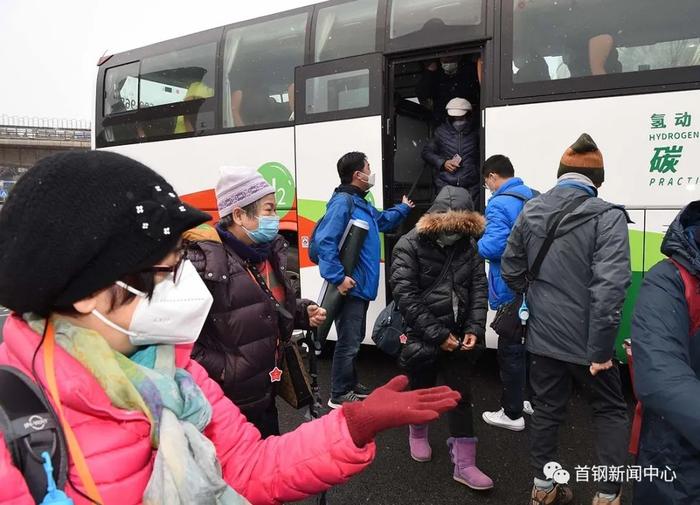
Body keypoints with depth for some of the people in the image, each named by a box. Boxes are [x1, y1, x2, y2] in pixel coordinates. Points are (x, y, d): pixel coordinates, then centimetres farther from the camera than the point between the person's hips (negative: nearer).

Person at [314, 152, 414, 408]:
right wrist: (338, 277, -29)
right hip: (350, 286, -11)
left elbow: (382, 220, 38)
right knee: (348, 342, -2)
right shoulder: (343, 201, -17)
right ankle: (340, 395, 12)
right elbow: (324, 241, -27)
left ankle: (350, 385, 35)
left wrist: (403, 208, 45)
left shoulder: (361, 203, 15)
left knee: (355, 339, 20)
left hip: (361, 286, 11)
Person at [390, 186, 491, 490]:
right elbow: (405, 296, -19)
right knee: (421, 389, 15)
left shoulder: (468, 244, 1)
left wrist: (474, 329, -11)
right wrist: (437, 334, -19)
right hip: (421, 336, -3)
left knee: (461, 395, 7)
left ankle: (464, 464, 19)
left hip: (456, 335, 4)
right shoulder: (410, 246, -14)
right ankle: (417, 433, 45)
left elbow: (479, 288, 1)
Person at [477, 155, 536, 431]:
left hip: (512, 290, -9)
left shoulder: (499, 204, -17)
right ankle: (535, 400, 35)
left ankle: (512, 414, 12)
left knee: (510, 350, 2)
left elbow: (493, 247, -27)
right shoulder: (535, 198, 10)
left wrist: (473, 242, -8)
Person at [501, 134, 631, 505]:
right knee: (610, 411, 19)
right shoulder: (606, 216, -14)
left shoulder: (530, 212, 2)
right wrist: (600, 348, -17)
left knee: (546, 410, 18)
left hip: (542, 336, 4)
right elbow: (610, 286, -22)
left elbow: (511, 270, 8)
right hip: (585, 339, -4)